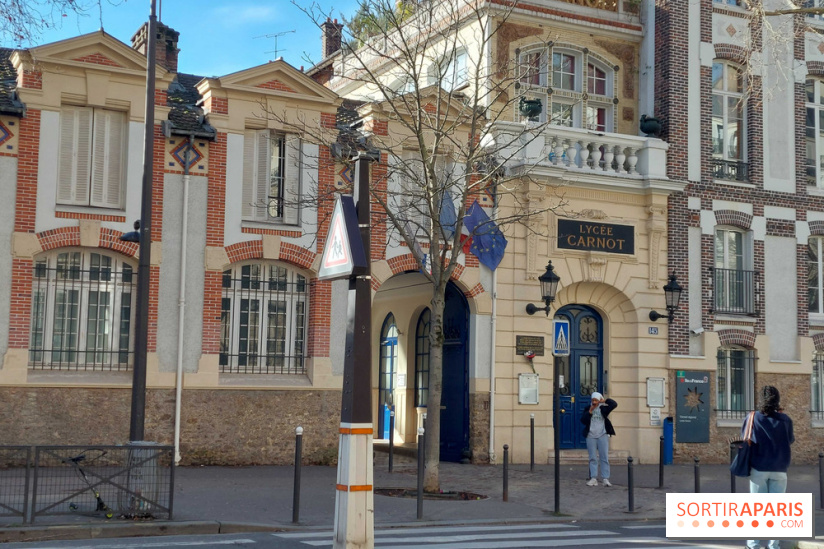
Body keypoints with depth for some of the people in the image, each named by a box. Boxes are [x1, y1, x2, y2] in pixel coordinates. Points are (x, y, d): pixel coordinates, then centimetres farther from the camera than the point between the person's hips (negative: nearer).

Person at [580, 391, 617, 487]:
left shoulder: (603, 408, 5)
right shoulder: (588, 409, 9)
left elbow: (614, 404, -7)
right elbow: (583, 420, -1)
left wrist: (604, 400, -4)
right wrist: (590, 411, -8)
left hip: (602, 435, -1)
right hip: (591, 436, 1)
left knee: (604, 457, -4)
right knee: (593, 458, 0)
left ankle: (605, 479, -4)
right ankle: (593, 478, -1)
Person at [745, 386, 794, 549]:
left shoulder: (752, 419, -5)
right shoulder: (785, 419, -3)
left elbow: (744, 439, 2)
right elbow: (790, 440, 10)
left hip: (759, 468, 0)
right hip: (779, 469, 0)